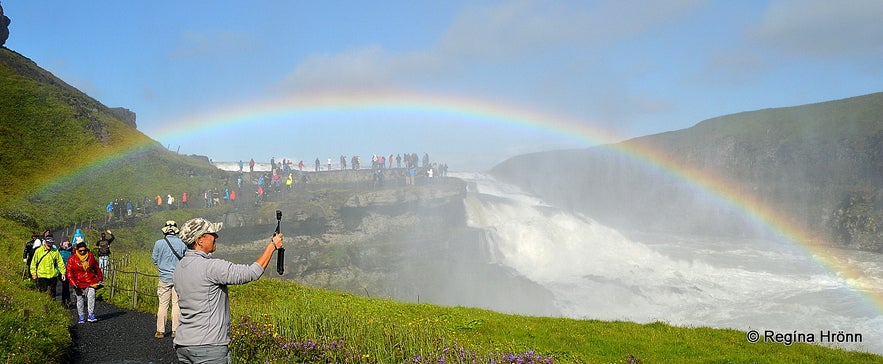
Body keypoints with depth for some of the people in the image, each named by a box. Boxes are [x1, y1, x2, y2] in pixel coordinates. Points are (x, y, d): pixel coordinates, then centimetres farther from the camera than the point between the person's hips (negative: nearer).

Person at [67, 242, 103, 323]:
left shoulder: (91, 256, 4)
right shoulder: (72, 259, -4)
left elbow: (96, 267, 18)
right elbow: (69, 272, -6)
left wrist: (100, 278, 24)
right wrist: (73, 283, -15)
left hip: (91, 281, 1)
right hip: (79, 283, 0)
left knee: (91, 296, -18)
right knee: (80, 300, 6)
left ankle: (91, 316, -18)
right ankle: (81, 317, 18)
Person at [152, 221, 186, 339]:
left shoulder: (159, 243, -5)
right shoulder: (182, 244, -4)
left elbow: (155, 260, 6)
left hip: (164, 277, 0)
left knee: (163, 305, 5)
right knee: (177, 304, 4)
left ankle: (160, 331, 9)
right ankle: (175, 331, 6)